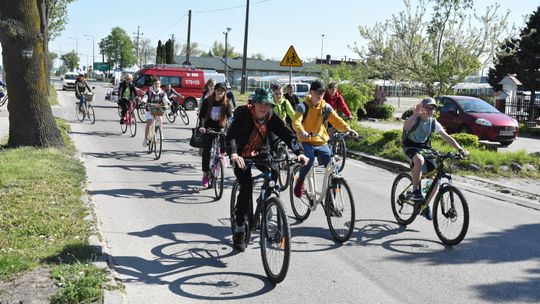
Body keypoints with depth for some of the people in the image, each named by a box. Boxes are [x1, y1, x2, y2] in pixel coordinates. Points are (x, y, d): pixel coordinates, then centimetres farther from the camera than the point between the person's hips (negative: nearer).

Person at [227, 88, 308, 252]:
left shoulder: (271, 118, -10)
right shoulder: (244, 115, -22)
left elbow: (287, 134, -16)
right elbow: (231, 134, -35)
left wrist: (299, 152, -33)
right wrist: (233, 154, -55)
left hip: (260, 153, 4)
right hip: (242, 155, -4)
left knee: (274, 172, -21)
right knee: (246, 188, -18)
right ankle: (239, 231, -10)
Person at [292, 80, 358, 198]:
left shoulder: (326, 107, 3)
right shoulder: (303, 106, -7)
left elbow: (336, 120, -5)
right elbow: (296, 121, -22)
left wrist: (348, 129, -23)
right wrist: (301, 131, -44)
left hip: (321, 142, 3)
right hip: (306, 141, -3)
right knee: (309, 159, -29)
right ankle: (300, 182, -3)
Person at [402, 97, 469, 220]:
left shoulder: (433, 122, -1)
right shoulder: (415, 119, -16)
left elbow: (447, 137, -5)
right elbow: (406, 126, -40)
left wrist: (460, 149, -16)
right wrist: (415, 115, -51)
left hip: (425, 148, 5)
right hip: (411, 147, -5)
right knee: (419, 160, -41)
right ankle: (415, 191, -27)